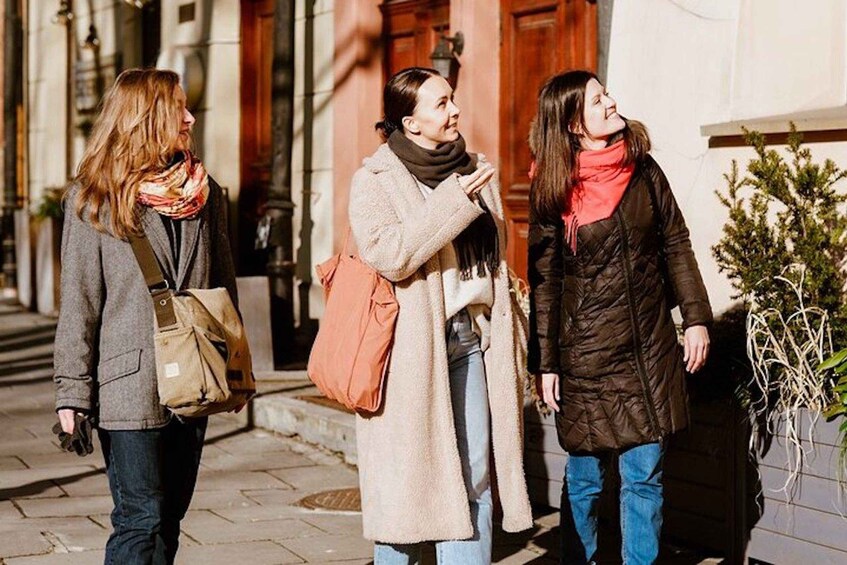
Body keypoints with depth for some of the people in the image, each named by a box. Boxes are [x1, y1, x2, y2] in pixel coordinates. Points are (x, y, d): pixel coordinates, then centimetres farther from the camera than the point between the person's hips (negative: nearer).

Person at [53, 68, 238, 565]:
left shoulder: (204, 193, 10)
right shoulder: (95, 199, -4)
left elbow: (224, 284, 16)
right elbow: (79, 300, -5)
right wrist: (73, 390, -8)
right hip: (129, 386, -5)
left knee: (169, 519, 10)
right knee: (142, 519, -7)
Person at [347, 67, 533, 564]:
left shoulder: (475, 171, 14)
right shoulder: (376, 181, -4)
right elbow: (386, 254, -20)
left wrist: (509, 333, 19)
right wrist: (453, 201, -20)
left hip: (472, 339, 5)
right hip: (413, 346, -5)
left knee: (474, 472, 4)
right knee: (409, 476, -1)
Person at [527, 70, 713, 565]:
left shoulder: (642, 168, 3)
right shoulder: (552, 189, -4)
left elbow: (676, 245, 8)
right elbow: (544, 279, -2)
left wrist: (696, 317, 2)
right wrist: (545, 363, -3)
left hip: (650, 348, 2)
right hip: (586, 354, -2)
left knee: (645, 476, 4)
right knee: (585, 478, 5)